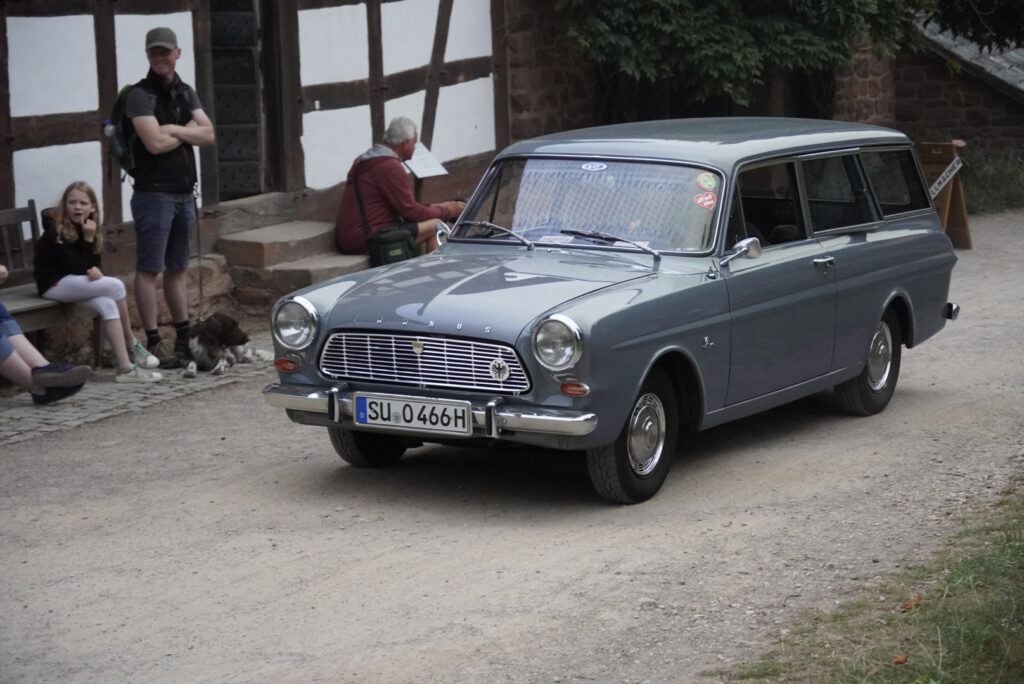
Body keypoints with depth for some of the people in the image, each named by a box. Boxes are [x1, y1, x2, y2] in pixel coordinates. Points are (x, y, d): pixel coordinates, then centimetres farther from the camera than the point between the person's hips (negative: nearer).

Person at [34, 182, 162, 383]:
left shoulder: (87, 228, 7)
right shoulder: (56, 232, -16)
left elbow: (93, 262, 6)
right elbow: (78, 268, -19)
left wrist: (95, 270, -18)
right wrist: (88, 239, -22)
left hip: (76, 282, 7)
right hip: (53, 284, -7)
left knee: (108, 305, -20)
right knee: (115, 286, -20)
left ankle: (125, 367, -19)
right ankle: (132, 344, -10)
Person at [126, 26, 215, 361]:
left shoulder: (185, 93, 14)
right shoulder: (141, 94, -8)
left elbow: (208, 135, 3)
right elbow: (155, 143, -19)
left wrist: (174, 129, -11)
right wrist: (189, 132, -3)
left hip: (184, 193, 7)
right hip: (154, 193, -7)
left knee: (177, 268, 14)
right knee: (149, 270, -6)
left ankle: (184, 339, 19)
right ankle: (153, 342, -5)